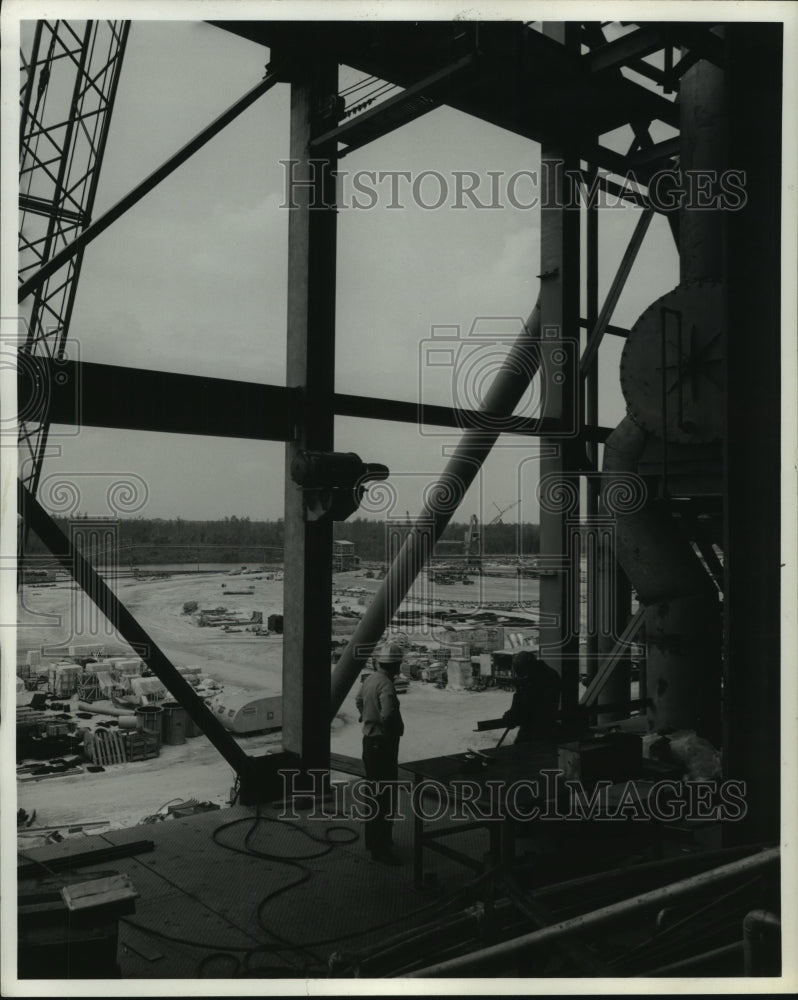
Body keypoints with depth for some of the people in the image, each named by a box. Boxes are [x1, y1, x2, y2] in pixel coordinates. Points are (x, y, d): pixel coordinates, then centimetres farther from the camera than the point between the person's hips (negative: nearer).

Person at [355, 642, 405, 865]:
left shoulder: (370, 679, 6)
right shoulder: (385, 684, -23)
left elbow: (359, 700, 24)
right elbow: (387, 714, -35)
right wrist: (396, 729, -17)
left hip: (369, 741, 10)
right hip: (383, 744, -10)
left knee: (374, 791, 20)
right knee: (384, 796, -4)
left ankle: (371, 840, 32)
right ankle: (380, 848, 1)